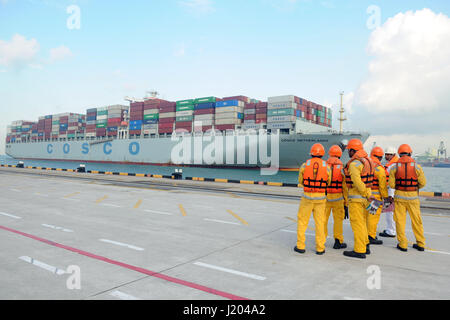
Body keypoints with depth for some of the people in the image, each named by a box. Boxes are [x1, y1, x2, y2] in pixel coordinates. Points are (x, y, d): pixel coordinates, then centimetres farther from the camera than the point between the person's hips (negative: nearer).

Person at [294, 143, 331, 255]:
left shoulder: (304, 165, -5)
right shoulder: (326, 167, -4)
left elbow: (301, 181, 8)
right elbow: (327, 183, 10)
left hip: (307, 197, -1)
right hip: (320, 198, 1)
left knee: (302, 221, 10)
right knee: (320, 223, 10)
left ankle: (300, 246, 10)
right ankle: (320, 248, 12)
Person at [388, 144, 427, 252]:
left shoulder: (395, 167, -4)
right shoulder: (417, 166, -5)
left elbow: (391, 184, -5)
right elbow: (423, 183, -3)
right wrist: (415, 187, 17)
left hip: (399, 196, -1)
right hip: (413, 197, 1)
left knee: (400, 221, 6)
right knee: (416, 221, 13)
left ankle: (402, 244, 9)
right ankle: (420, 244, 23)